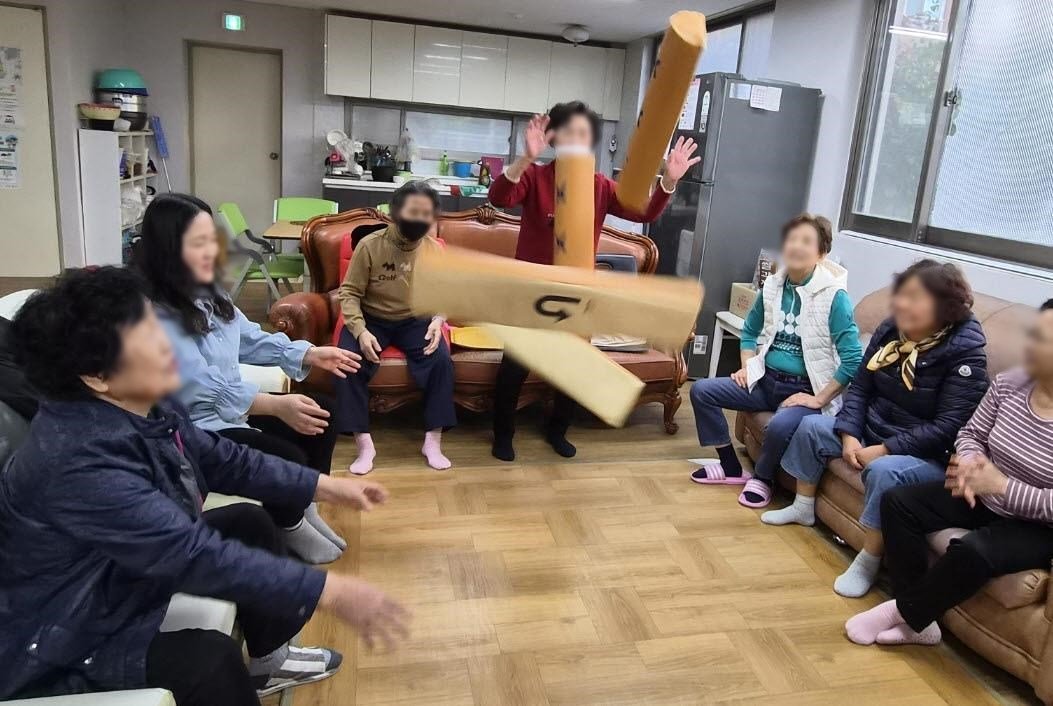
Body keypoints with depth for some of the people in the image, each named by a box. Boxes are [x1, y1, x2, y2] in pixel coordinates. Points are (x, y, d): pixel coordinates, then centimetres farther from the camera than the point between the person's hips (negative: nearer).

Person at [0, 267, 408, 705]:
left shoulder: (144, 404, -9)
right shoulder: (79, 463, -36)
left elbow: (221, 459, 5)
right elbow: (194, 555, -38)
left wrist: (324, 487, 2)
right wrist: (329, 592, -37)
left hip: (126, 576, 10)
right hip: (65, 643, -9)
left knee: (250, 523, 10)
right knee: (208, 659, -29)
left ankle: (268, 662, 27)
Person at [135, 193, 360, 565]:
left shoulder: (205, 292, 4)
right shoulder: (154, 316, -25)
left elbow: (249, 337, 13)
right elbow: (205, 388, -31)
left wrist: (308, 354, 1)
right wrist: (276, 405, -40)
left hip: (234, 406, 10)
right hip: (198, 427, -9)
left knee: (323, 411, 3)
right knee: (288, 459, -23)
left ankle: (305, 509, 17)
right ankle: (289, 528, 10)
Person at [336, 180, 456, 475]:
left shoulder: (435, 249, -8)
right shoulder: (370, 245, -16)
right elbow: (349, 293, -12)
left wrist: (437, 321, -21)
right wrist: (360, 331, -28)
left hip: (415, 321, 2)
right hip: (372, 319, -1)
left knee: (441, 360, -23)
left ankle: (432, 441, -12)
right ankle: (364, 443, -18)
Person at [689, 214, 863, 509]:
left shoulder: (834, 296, -15)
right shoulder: (772, 286, 3)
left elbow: (853, 359, -19)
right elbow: (750, 331, 20)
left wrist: (819, 399, -19)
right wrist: (747, 367, 5)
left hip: (804, 390, -6)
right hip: (766, 380, 6)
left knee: (781, 425, -37)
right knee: (701, 390, -6)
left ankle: (762, 477, -2)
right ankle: (731, 467, 8)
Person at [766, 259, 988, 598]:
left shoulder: (965, 352, -22)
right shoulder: (891, 329, -3)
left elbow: (948, 428, -25)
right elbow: (860, 387, 2)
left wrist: (884, 450, -26)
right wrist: (849, 436, -12)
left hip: (930, 456, -8)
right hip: (873, 431, 8)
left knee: (885, 472, -36)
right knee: (812, 427, 5)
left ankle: (868, 563, -19)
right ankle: (803, 507, 22)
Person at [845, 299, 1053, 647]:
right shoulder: (1009, 383, -7)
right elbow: (971, 434, 6)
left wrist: (1001, 486, -28)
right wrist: (970, 464, -15)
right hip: (984, 495, 7)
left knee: (973, 551, -32)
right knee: (898, 501, -6)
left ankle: (903, 612, -4)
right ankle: (918, 621, -3)